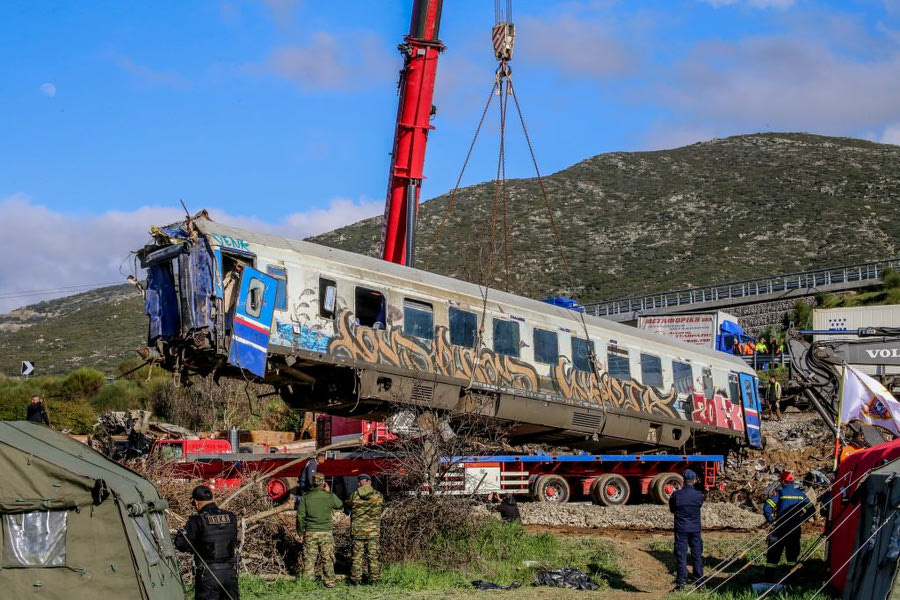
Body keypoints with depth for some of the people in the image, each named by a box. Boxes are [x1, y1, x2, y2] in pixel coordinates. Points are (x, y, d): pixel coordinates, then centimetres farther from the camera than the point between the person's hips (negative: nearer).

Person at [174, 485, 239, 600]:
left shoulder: (197, 521, -13)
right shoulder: (231, 518, 2)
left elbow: (181, 544, -12)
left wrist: (181, 531, 10)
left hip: (208, 575, -4)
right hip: (230, 573, 4)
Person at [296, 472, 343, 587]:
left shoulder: (305, 497, -3)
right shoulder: (330, 496, -5)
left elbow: (300, 517, -1)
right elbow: (340, 506, 16)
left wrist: (300, 533, 8)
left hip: (310, 533, 0)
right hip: (326, 533, 0)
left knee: (309, 559, 6)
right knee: (328, 559, 9)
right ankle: (329, 582, 13)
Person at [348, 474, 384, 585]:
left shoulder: (354, 496, -5)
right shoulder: (378, 496, -4)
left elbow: (350, 509, 6)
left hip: (357, 531, 0)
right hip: (373, 531, 0)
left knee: (357, 555, 7)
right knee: (373, 555, 8)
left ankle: (356, 579, 9)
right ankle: (374, 578, 10)